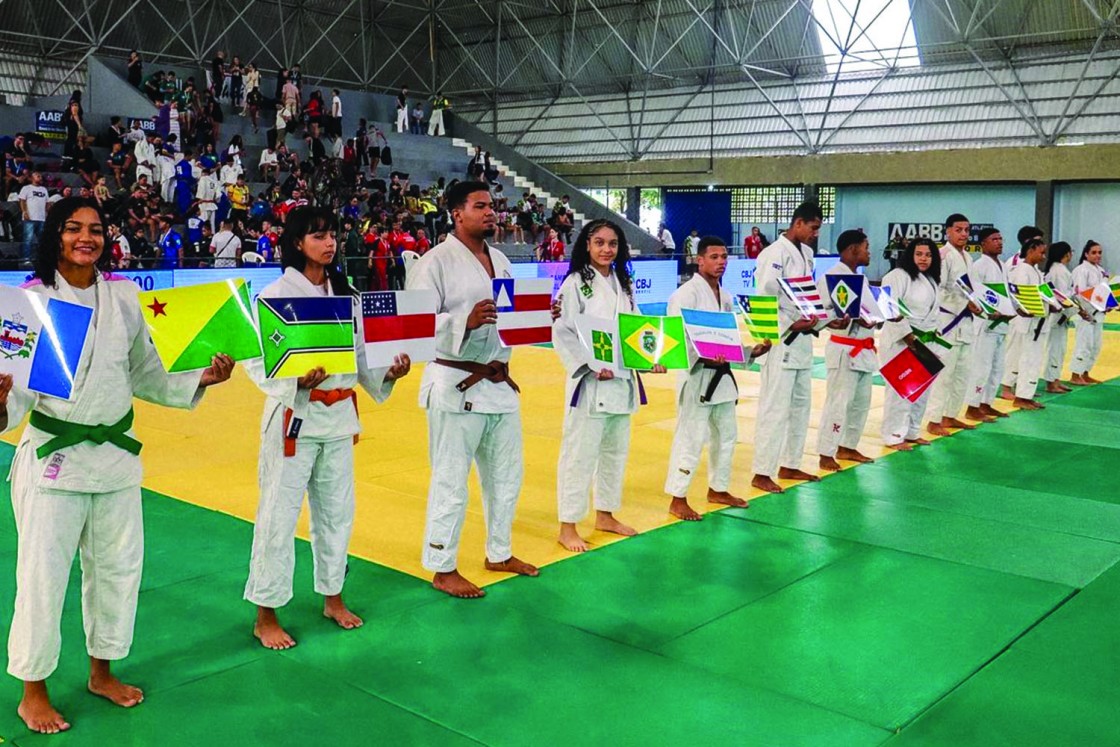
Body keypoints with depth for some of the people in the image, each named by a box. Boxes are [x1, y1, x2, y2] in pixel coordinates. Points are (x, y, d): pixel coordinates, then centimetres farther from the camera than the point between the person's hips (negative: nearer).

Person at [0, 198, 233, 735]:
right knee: (43, 575, 3)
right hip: (52, 454, -4)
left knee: (117, 567, 15)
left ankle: (101, 671, 36)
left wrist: (200, 379, -3)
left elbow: (145, 374, 9)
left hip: (115, 453, 4)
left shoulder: (123, 296, 3)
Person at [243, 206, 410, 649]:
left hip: (338, 414, 6)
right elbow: (256, 360, -14)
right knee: (279, 515, 0)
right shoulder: (277, 294, -10)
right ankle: (266, 615, 14)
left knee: (337, 510, 16)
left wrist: (388, 373, -6)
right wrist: (296, 380, -29)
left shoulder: (345, 293, 8)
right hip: (294, 415, -6)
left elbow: (361, 352, 11)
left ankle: (332, 597, 33)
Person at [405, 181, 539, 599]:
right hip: (455, 384, -8)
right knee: (451, 481, 1)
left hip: (500, 382, 8)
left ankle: (499, 553, 36)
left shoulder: (500, 261, 14)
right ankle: (442, 568, 15)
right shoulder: (436, 262, -10)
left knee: (505, 474, 18)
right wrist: (466, 321, -32)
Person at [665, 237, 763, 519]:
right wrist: (703, 358, -34)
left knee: (726, 434, 17)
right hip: (696, 374, -9)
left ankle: (718, 489, 33)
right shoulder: (686, 294, -13)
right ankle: (677, 499, 2)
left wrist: (750, 351, 5)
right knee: (691, 437, -7)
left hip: (722, 374, 9)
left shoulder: (724, 296, 13)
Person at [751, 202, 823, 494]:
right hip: (781, 341, -9)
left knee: (800, 404, 15)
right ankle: (761, 473, 2)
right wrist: (791, 325, -23)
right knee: (775, 408, -6)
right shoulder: (775, 254, -14)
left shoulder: (806, 253, 13)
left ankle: (789, 466, 27)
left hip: (802, 340, 9)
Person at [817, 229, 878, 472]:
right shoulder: (834, 275, -14)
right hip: (844, 349, -9)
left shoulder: (859, 277, 16)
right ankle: (826, 454, 1)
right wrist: (856, 321, -32)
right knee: (838, 402, -7)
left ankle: (847, 447, 28)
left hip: (863, 349, 10)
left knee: (861, 401, 15)